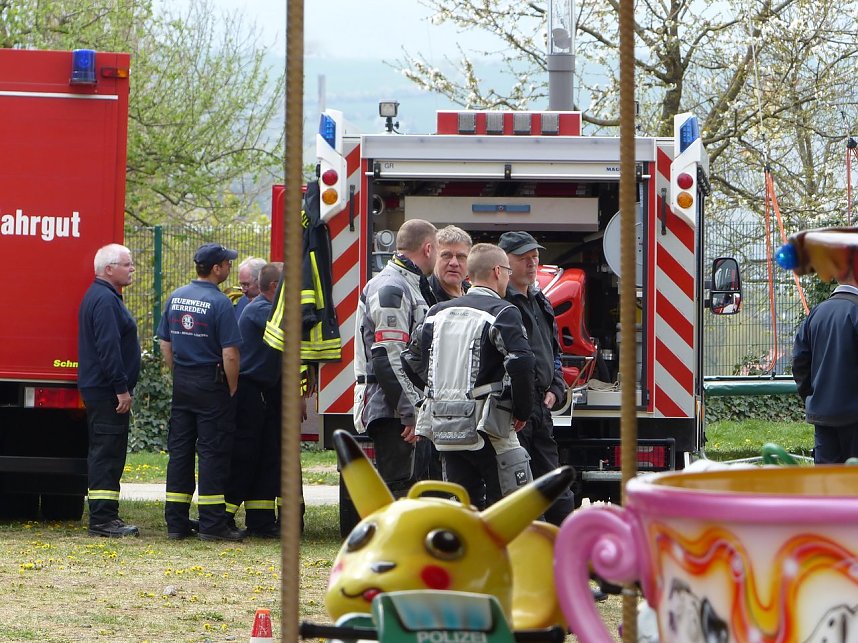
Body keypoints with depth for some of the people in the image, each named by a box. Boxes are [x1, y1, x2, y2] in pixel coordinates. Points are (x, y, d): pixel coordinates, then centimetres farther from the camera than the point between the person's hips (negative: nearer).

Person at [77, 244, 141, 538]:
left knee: (105, 454, 13)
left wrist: (123, 387, 23)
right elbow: (108, 348, -22)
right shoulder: (105, 300, -16)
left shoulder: (101, 296, 19)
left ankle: (103, 517, 17)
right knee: (107, 454, -10)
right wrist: (121, 389, -22)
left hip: (100, 390, 11)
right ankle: (103, 519, -10)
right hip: (107, 390, -11)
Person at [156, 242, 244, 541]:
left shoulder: (176, 297, 6)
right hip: (211, 384, -6)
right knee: (212, 451, -3)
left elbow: (165, 344, 12)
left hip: (181, 383, 6)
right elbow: (229, 353, -18)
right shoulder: (219, 303, -15)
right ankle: (212, 523, -4)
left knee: (179, 450, 9)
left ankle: (176, 521, 11)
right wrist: (232, 389, -7)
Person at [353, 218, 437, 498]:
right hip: (391, 412, -10)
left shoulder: (411, 287, 21)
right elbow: (388, 359, -21)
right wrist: (411, 413, -21)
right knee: (398, 488, -12)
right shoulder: (391, 289, -14)